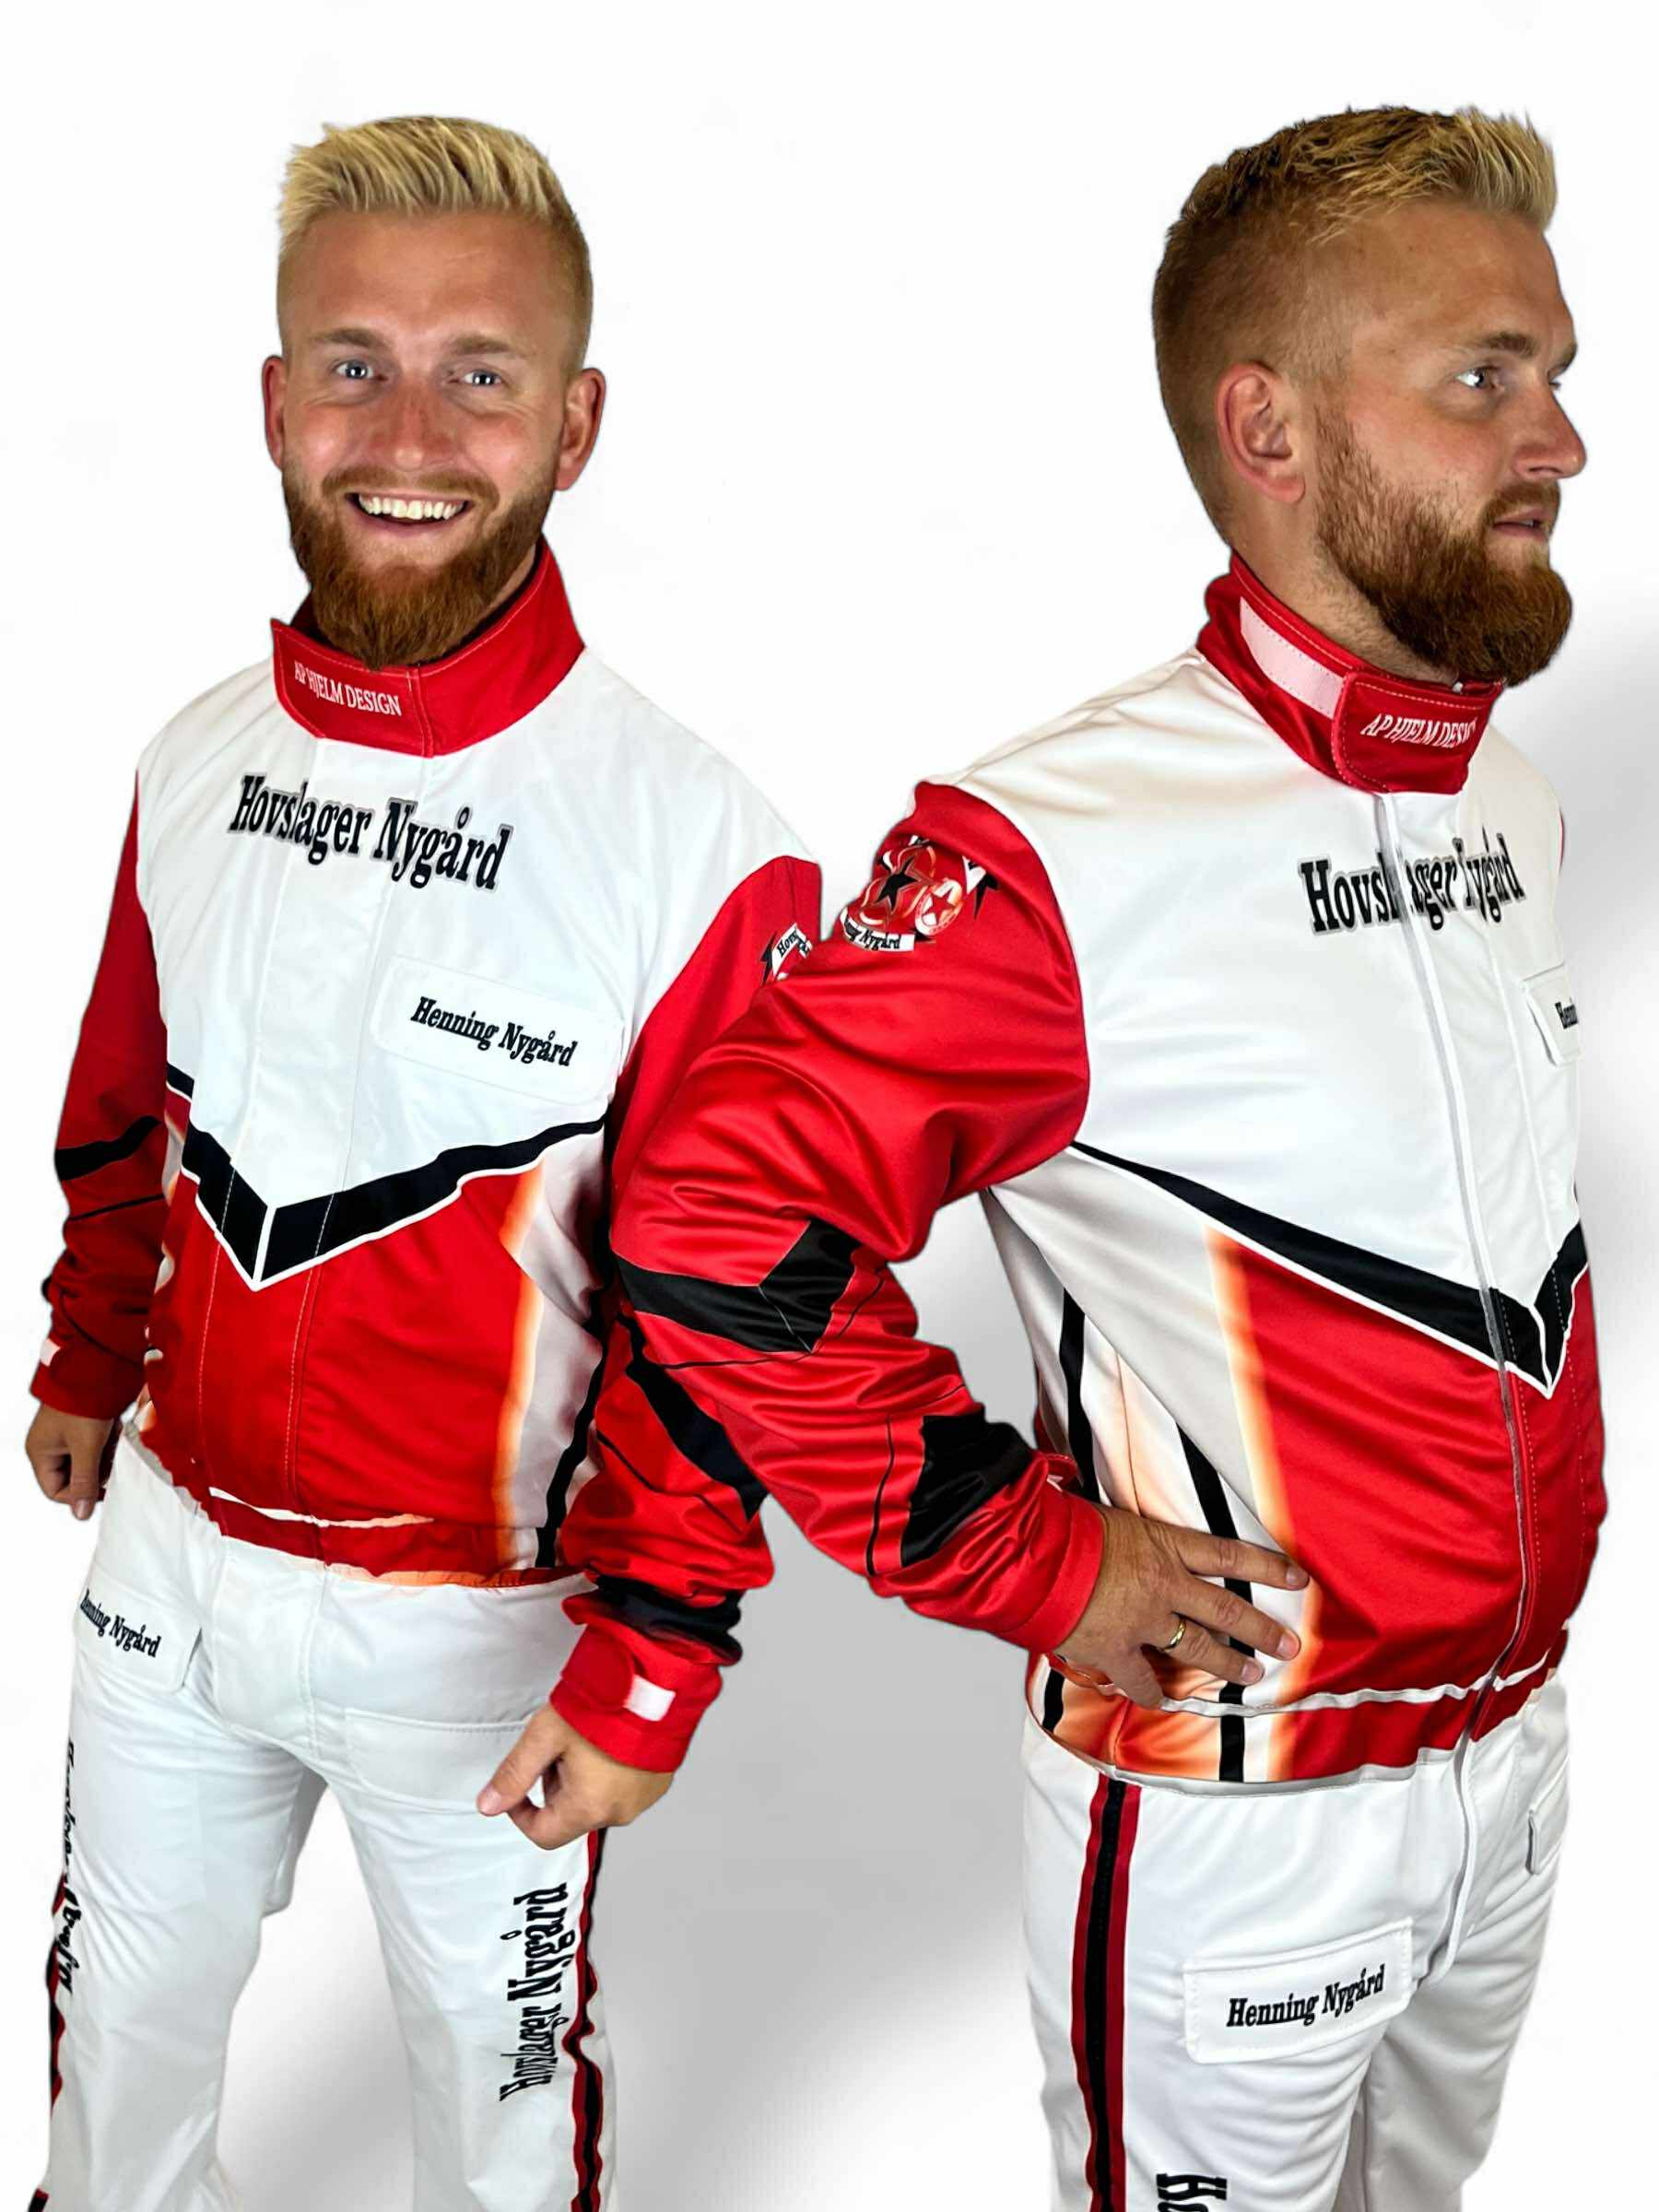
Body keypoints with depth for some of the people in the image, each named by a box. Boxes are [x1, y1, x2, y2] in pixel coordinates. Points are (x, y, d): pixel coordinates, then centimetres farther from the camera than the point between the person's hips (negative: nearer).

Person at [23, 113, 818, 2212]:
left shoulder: (698, 849, -21)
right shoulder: (197, 762, -4)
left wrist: (649, 1665, -14)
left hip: (469, 1620, -4)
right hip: (170, 1546, 5)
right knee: (120, 2013, 25)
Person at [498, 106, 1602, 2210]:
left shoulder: (1512, 813, 3)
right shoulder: (1066, 850, -24)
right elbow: (720, 1219, -26)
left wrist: (1538, 1555, 12)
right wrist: (1038, 1561, -20)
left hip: (1516, 1748, 8)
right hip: (1231, 1812, -7)